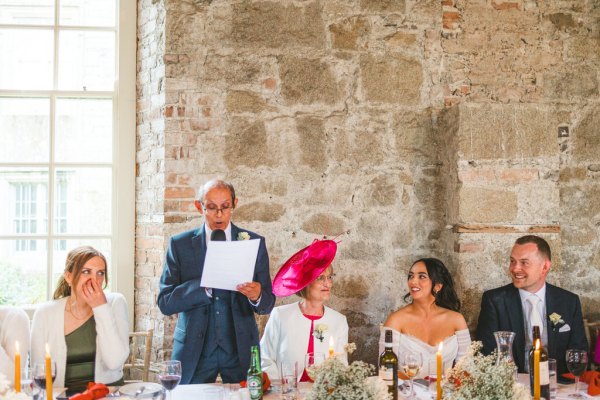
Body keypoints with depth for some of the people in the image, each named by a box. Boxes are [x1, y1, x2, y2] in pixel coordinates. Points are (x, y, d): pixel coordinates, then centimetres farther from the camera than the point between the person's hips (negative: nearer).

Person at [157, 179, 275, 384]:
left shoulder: (254, 243, 2)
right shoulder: (180, 244, 0)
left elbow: (267, 304, 3)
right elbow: (165, 302, -6)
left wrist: (257, 296, -21)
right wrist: (205, 285, -21)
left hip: (240, 349, 1)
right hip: (194, 351, 0)